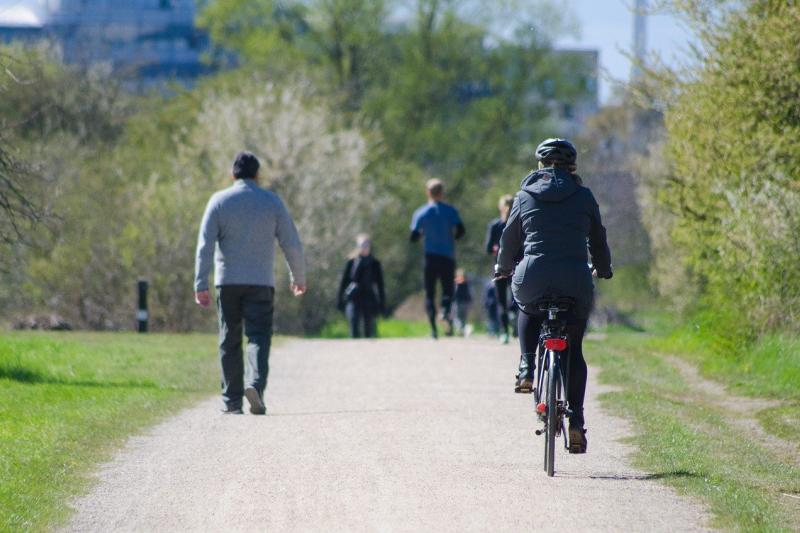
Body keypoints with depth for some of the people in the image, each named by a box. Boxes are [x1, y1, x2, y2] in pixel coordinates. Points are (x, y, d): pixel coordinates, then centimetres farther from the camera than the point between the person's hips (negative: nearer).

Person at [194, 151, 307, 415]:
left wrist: (201, 284, -7)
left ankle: (232, 401, 8)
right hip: (260, 282, -1)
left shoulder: (219, 201, 2)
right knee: (258, 337, -3)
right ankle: (256, 384, -29)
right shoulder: (272, 202, 3)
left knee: (229, 342, 8)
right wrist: (298, 277, 17)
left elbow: (205, 245, -5)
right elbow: (291, 244, 3)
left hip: (227, 281, 1)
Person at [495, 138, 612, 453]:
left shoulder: (526, 196, 9)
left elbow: (510, 238, 18)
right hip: (575, 281, 0)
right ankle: (576, 421, 1)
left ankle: (526, 370, 14)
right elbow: (598, 239, 18)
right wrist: (603, 270, 38)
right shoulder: (583, 197, 9)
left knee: (529, 310, 36)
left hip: (533, 278, 0)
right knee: (574, 350, 13)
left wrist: (503, 268, 37)